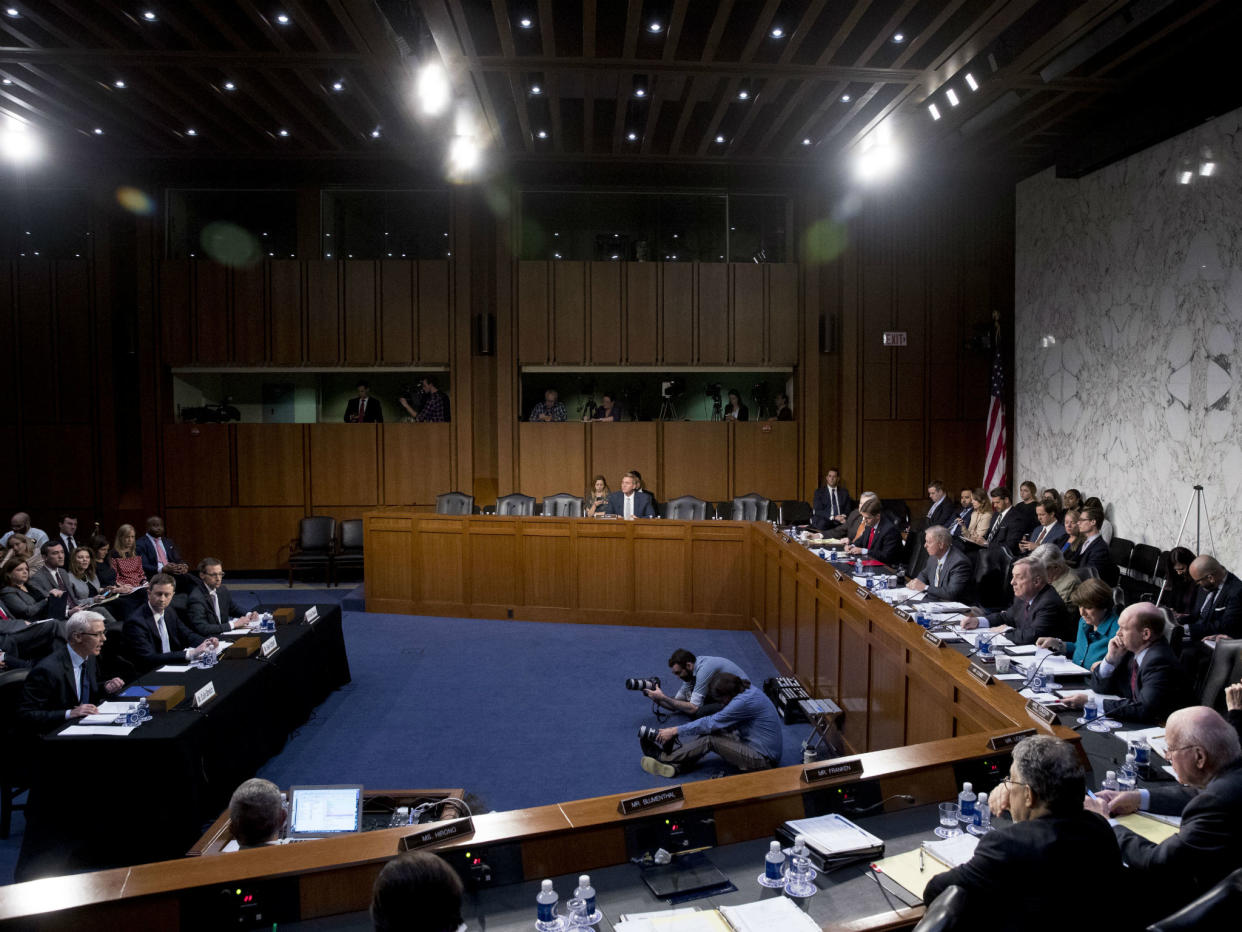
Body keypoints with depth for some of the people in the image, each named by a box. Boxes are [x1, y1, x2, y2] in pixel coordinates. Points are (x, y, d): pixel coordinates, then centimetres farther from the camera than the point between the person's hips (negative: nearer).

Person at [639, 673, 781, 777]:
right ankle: (675, 766, -9)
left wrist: (675, 731, -14)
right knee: (709, 732, -2)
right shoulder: (746, 689, 3)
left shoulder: (744, 701, -25)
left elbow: (711, 723, -21)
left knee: (709, 738, -17)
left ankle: (664, 758, -5)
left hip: (763, 760, -9)